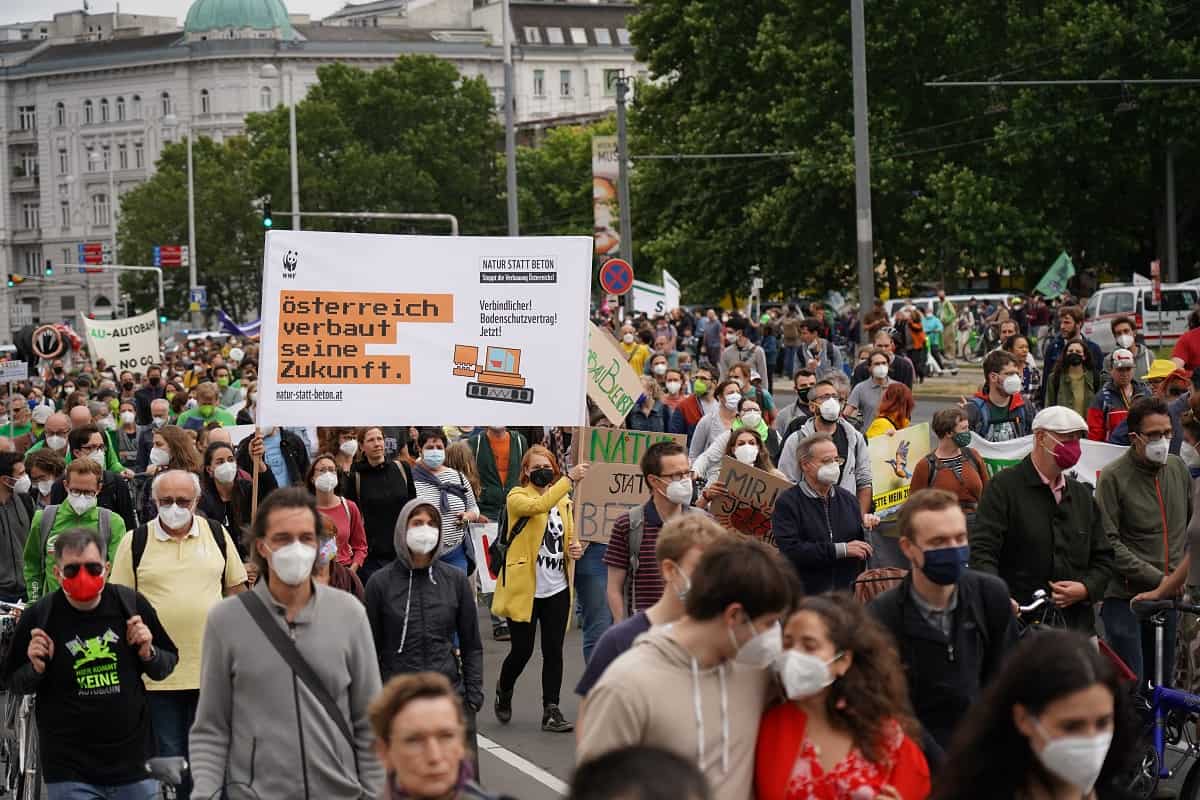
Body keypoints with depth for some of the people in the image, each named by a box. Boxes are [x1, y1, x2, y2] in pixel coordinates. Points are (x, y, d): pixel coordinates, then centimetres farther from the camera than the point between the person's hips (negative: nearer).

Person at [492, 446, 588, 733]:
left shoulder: (564, 501, 12)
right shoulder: (517, 498, -6)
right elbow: (539, 506, -28)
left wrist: (575, 548, 2)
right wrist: (569, 479, -35)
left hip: (557, 589, 5)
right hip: (524, 588, -4)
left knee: (553, 650, 1)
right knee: (522, 649, 1)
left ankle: (551, 711, 4)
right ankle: (504, 691, 30)